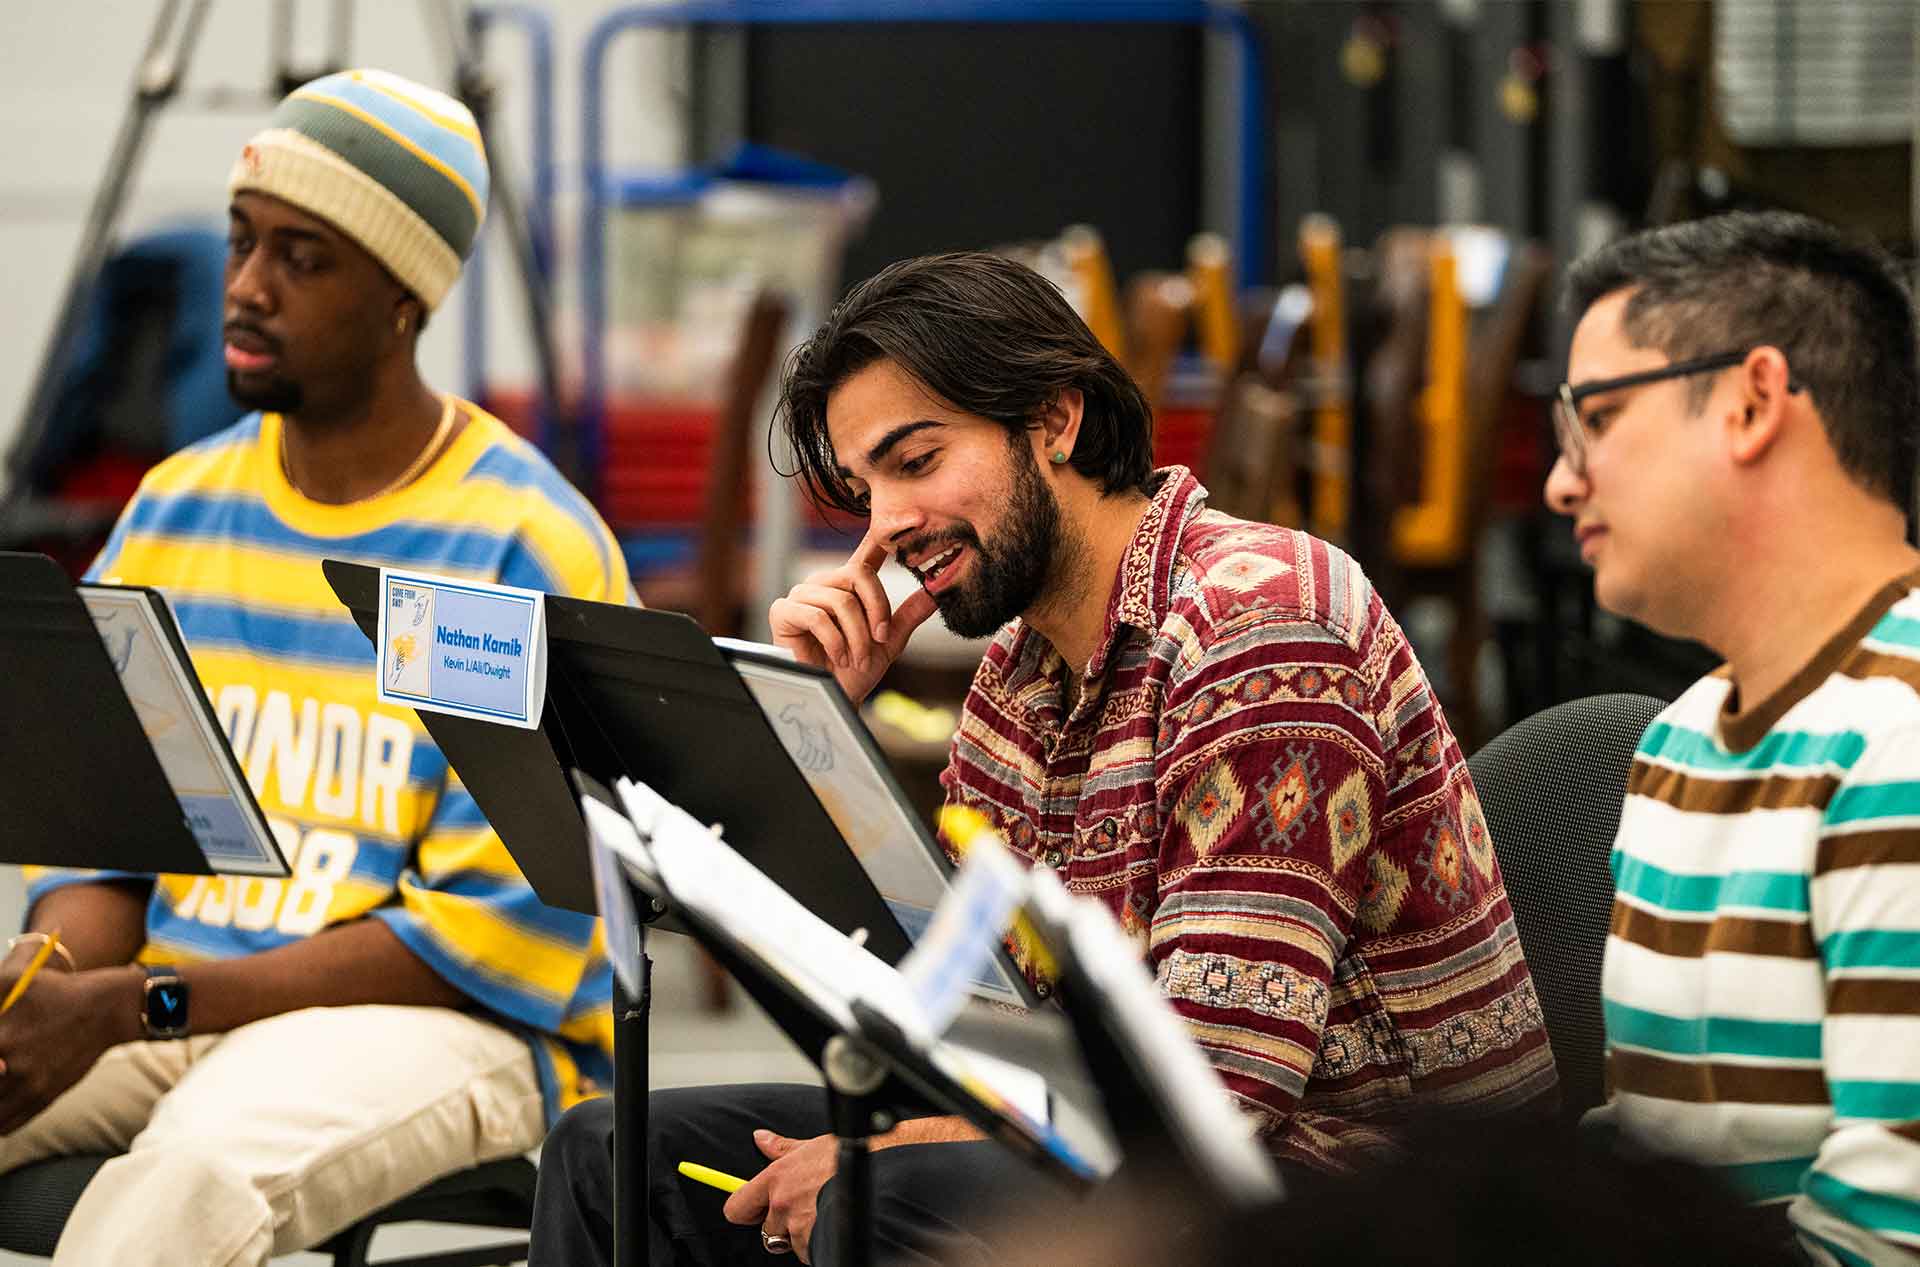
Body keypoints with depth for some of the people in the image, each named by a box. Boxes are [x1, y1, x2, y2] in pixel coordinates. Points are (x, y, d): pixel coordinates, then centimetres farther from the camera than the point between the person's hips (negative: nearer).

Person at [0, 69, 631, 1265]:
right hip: (164, 1007, 6)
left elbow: (499, 940, -11)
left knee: (194, 1168, -38)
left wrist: (131, 1006, -18)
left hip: (451, 1028, -5)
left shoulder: (526, 551, -7)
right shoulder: (177, 508, 13)